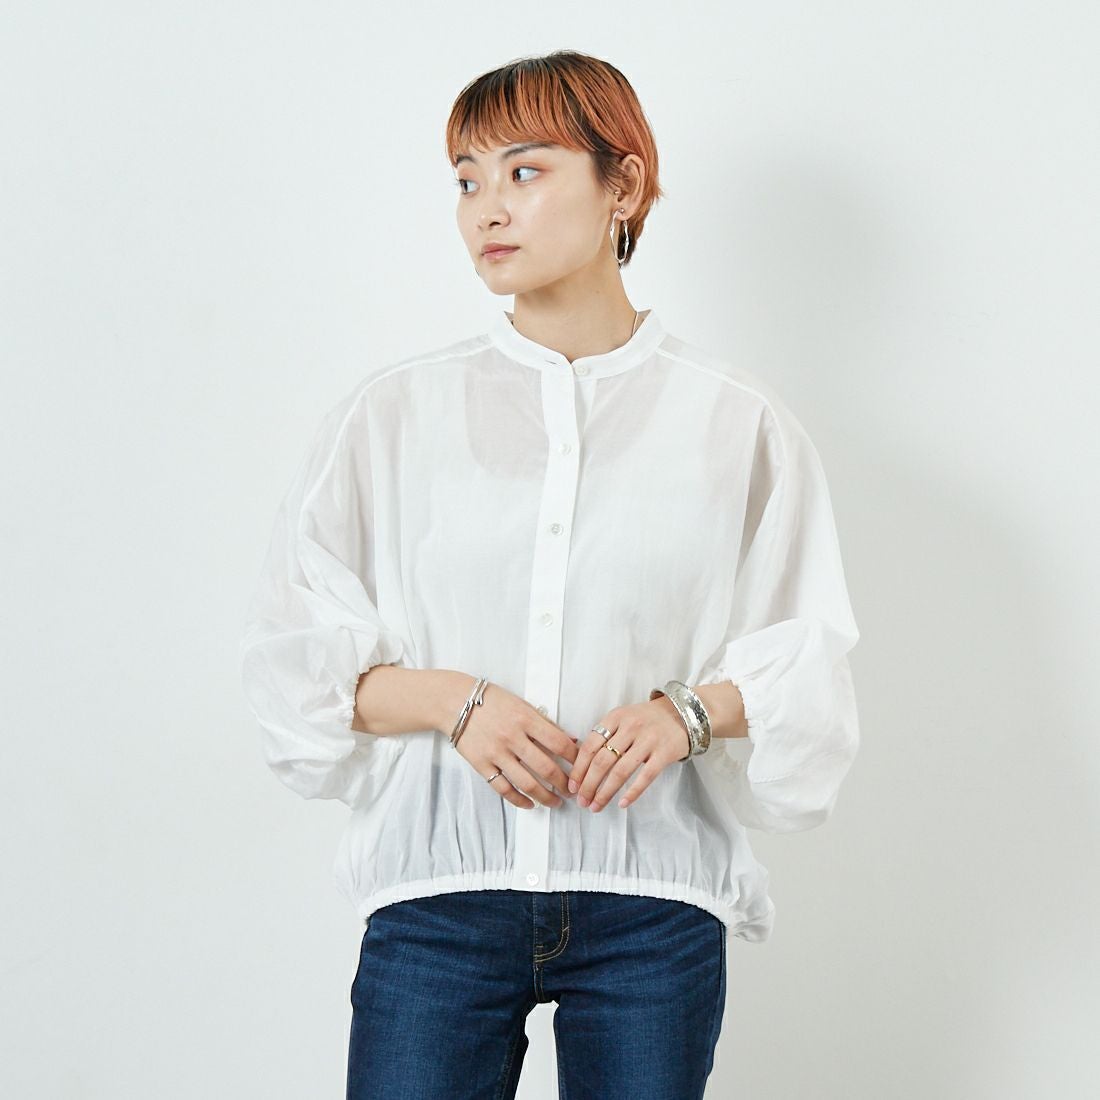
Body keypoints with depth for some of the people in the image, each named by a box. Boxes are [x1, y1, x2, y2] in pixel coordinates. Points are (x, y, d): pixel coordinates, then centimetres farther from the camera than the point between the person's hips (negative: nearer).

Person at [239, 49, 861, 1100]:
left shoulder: (732, 420, 4)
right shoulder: (397, 410, 5)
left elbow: (805, 660, 7)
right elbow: (295, 654, 5)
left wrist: (689, 711, -12)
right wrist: (450, 699, -12)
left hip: (652, 904, 0)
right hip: (437, 887, 0)